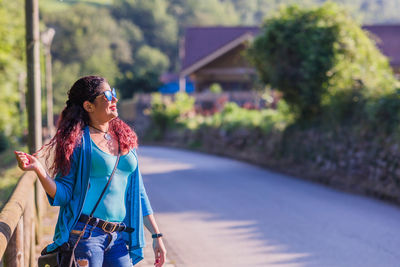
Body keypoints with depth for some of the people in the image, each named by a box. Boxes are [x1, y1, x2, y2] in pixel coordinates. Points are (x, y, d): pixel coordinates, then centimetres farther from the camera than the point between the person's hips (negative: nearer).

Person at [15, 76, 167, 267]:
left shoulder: (125, 138, 12)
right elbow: (62, 195, -7)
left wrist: (156, 235, 13)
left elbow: (137, 193, 16)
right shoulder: (78, 141, -4)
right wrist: (39, 170, -23)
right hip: (85, 234, -5)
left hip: (119, 237, 5)